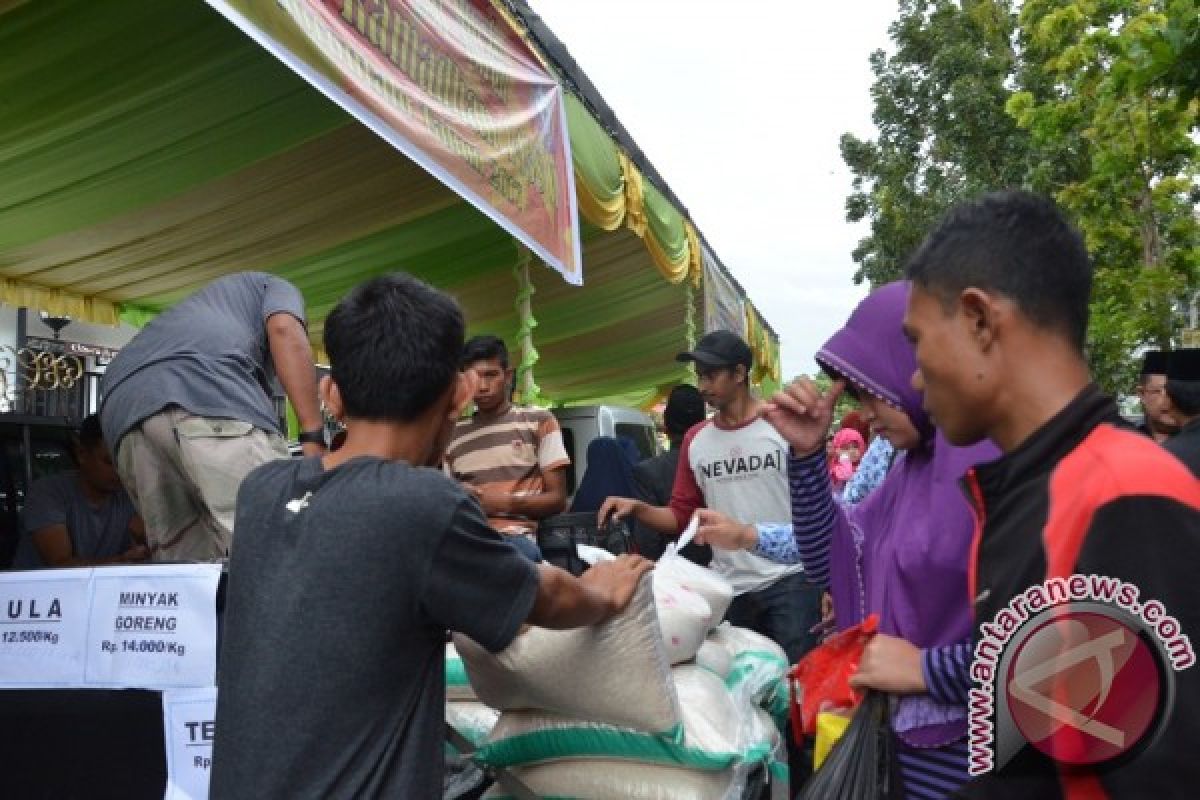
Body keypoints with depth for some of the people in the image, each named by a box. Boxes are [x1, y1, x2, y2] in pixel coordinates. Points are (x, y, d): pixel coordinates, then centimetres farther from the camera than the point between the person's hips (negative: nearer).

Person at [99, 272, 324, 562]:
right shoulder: (276, 287, 31)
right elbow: (285, 333, 3)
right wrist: (314, 439, -5)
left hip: (123, 408, 7)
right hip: (212, 396, -7)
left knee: (187, 567, 10)